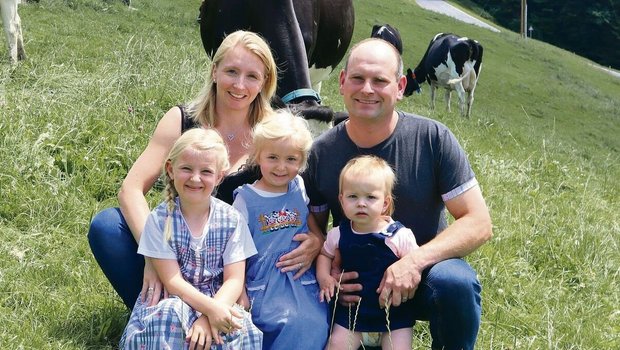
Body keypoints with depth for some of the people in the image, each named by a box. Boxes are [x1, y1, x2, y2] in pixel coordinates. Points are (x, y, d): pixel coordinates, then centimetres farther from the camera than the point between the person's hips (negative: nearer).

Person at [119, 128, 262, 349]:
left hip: (219, 301, 1)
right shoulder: (160, 219, -7)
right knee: (170, 315, -34)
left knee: (241, 330, -30)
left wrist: (208, 317, -23)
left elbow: (234, 280, -6)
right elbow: (172, 280, -11)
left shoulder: (231, 220, -3)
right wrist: (210, 308, -26)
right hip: (172, 302, -1)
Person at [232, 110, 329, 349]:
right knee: (292, 323, -20)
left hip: (303, 280, 3)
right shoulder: (246, 199, -1)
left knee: (317, 326, -13)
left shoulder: (302, 190, 7)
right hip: (265, 283, -3)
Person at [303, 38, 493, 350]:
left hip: (423, 273, -2)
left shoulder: (432, 139, -12)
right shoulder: (322, 152, -5)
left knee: (456, 282, -35)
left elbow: (479, 223, -14)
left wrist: (416, 260, -28)